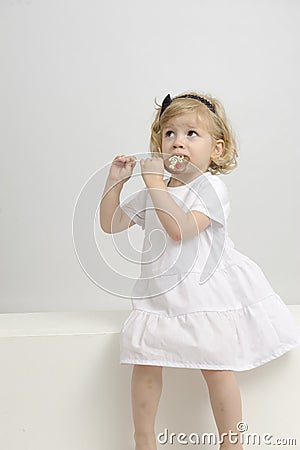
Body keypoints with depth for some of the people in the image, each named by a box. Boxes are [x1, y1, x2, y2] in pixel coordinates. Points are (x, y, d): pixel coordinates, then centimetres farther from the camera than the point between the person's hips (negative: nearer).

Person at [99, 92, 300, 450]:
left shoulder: (211, 187, -10)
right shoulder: (153, 193, 10)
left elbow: (181, 229, -27)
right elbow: (111, 224, 14)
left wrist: (154, 182, -24)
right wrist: (115, 181, 3)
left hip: (205, 292, -5)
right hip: (158, 295, 6)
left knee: (216, 366, -7)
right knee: (144, 362, -3)